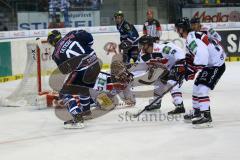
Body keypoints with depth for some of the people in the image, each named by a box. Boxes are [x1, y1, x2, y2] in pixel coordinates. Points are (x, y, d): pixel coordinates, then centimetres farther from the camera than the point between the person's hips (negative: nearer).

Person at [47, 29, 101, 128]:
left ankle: (77, 118, -9)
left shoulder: (56, 54, 2)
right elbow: (89, 38, 0)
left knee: (65, 93, 4)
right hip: (95, 63, 6)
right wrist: (86, 49, 18)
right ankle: (85, 109, 53)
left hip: (82, 70, -6)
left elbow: (64, 70, 8)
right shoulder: (72, 34, 5)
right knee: (83, 86, 33)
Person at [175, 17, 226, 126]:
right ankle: (197, 113, 28)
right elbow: (191, 57, 18)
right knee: (196, 87, 17)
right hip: (210, 65, 11)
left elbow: (202, 54, -36)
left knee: (202, 88, -18)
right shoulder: (190, 38, 11)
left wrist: (191, 69, -32)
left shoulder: (192, 38, -23)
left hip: (216, 65, -11)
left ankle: (206, 116, -17)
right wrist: (186, 70, 9)